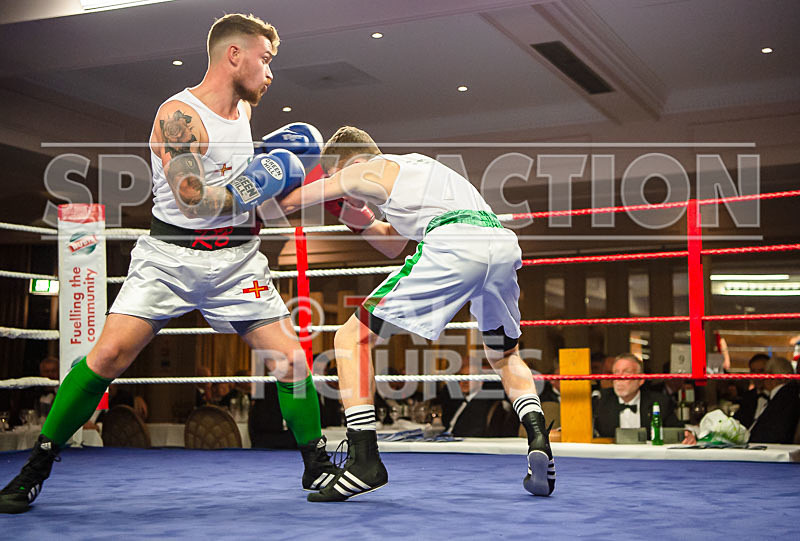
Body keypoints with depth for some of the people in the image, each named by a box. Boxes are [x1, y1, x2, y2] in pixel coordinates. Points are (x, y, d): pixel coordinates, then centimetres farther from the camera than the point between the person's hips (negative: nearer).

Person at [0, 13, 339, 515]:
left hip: (237, 260, 6)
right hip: (171, 255, -5)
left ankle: (318, 467, 13)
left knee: (291, 360, -4)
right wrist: (260, 179, -17)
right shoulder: (177, 114, -14)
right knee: (108, 355, -13)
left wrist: (270, 151, 14)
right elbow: (195, 200, -23)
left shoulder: (243, 109, 10)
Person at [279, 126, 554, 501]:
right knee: (505, 356, 31)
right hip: (504, 243, 7)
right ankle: (538, 437, 6)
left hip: (451, 245, -7)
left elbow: (283, 205, 25)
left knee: (352, 339, 3)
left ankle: (364, 459, -6)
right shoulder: (413, 165, 38)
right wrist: (360, 219, 37)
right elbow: (393, 246, 45)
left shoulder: (362, 172, 16)